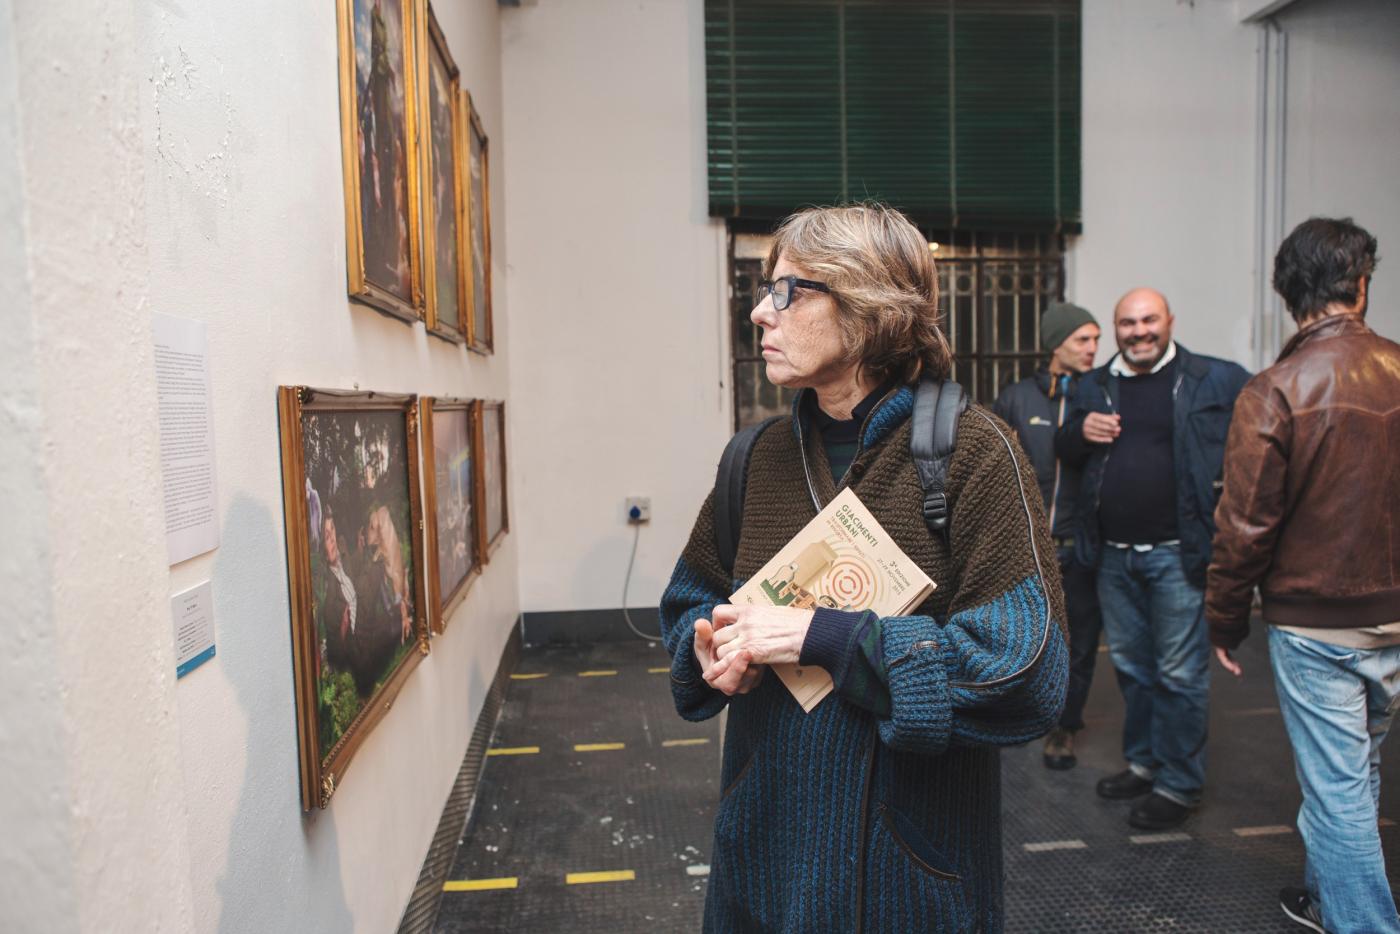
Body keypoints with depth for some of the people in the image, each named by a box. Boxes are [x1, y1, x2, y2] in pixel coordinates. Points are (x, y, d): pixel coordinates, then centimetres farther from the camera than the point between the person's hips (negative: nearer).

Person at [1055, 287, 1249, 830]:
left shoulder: (1216, 381, -3)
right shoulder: (1094, 387, 11)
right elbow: (1063, 454, 17)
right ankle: (1144, 762, 35)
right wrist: (1080, 432, -4)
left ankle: (1179, 785, 18)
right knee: (1130, 667, 18)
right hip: (1113, 555, 5)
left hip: (1177, 554, -5)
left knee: (1180, 674, 3)